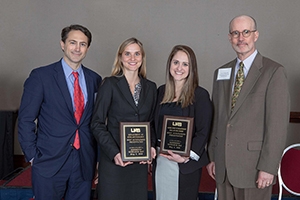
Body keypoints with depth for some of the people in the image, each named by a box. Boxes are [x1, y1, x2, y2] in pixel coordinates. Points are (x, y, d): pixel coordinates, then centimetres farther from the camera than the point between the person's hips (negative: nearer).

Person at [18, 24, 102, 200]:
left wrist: (96, 155, 8)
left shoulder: (95, 79, 6)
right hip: (49, 162, -3)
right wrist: (33, 156, -6)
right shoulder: (41, 76, -6)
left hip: (85, 163, 4)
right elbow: (26, 120, -4)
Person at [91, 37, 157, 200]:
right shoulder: (110, 84, -6)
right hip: (113, 159, -3)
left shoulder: (150, 87, 7)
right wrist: (114, 153, -18)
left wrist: (151, 147, -3)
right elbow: (97, 123, -8)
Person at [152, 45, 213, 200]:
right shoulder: (161, 91, 6)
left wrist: (187, 157, -18)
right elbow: (156, 126, 12)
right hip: (160, 161, 4)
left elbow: (203, 133, -9)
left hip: (186, 164, -4)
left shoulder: (200, 95, -8)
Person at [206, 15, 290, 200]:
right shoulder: (221, 73, 11)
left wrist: (268, 167, -13)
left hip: (254, 166, -4)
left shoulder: (274, 72, -6)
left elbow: (278, 124, -11)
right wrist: (212, 157, 11)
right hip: (223, 166, 5)